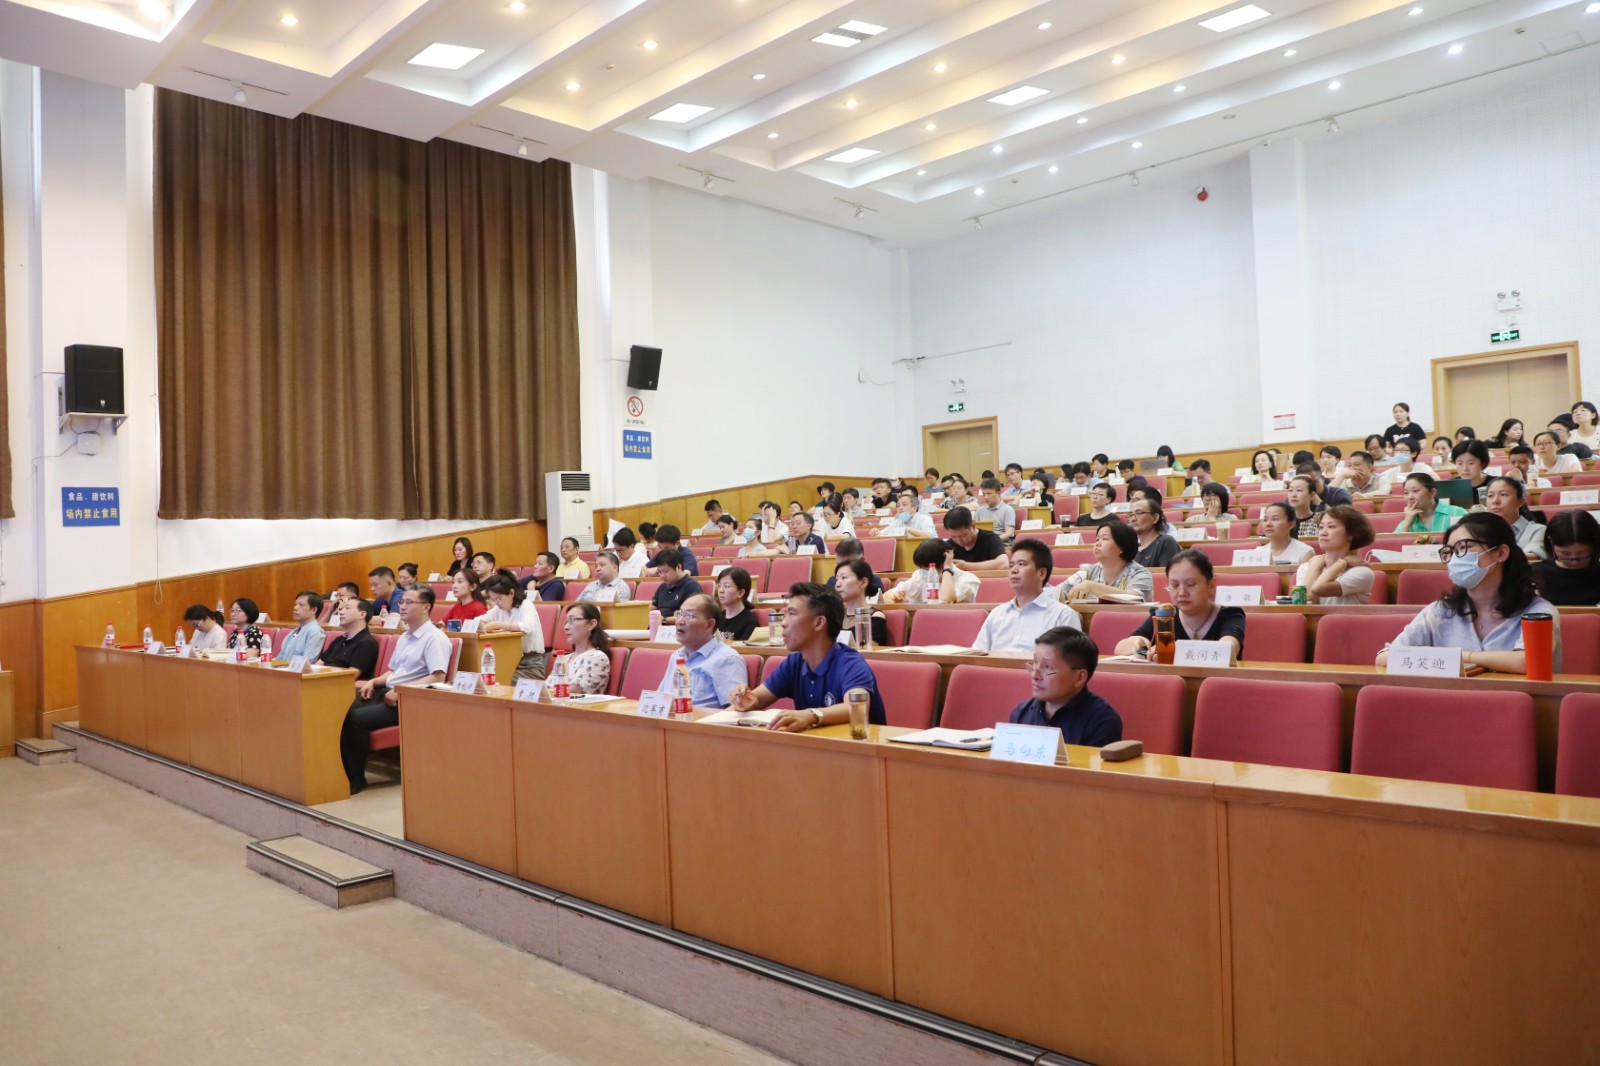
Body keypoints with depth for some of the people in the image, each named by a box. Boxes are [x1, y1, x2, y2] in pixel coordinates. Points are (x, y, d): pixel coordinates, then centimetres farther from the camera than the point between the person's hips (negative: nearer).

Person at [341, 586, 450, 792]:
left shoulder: (435, 638, -9)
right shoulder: (403, 638, 19)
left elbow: (437, 678, -19)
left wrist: (401, 691, -21)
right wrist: (374, 682, 7)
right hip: (387, 692, 8)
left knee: (357, 719, -24)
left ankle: (356, 778, -8)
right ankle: (341, 772, -12)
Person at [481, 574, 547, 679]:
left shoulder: (526, 605, -7)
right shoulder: (498, 609, 12)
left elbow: (528, 627, -27)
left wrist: (497, 625, -28)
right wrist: (480, 624, -18)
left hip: (530, 664, -5)